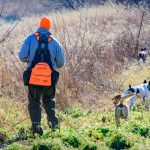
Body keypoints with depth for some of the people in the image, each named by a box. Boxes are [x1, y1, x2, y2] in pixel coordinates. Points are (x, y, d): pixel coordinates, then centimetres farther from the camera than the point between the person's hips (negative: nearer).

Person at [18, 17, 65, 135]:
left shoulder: (31, 39, 0)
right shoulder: (54, 42, 4)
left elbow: (22, 56, -6)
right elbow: (61, 63, 10)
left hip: (33, 77, -1)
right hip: (49, 78, 1)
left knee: (34, 102, 10)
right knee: (49, 100, 23)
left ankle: (36, 125, -5)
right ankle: (53, 121, 8)